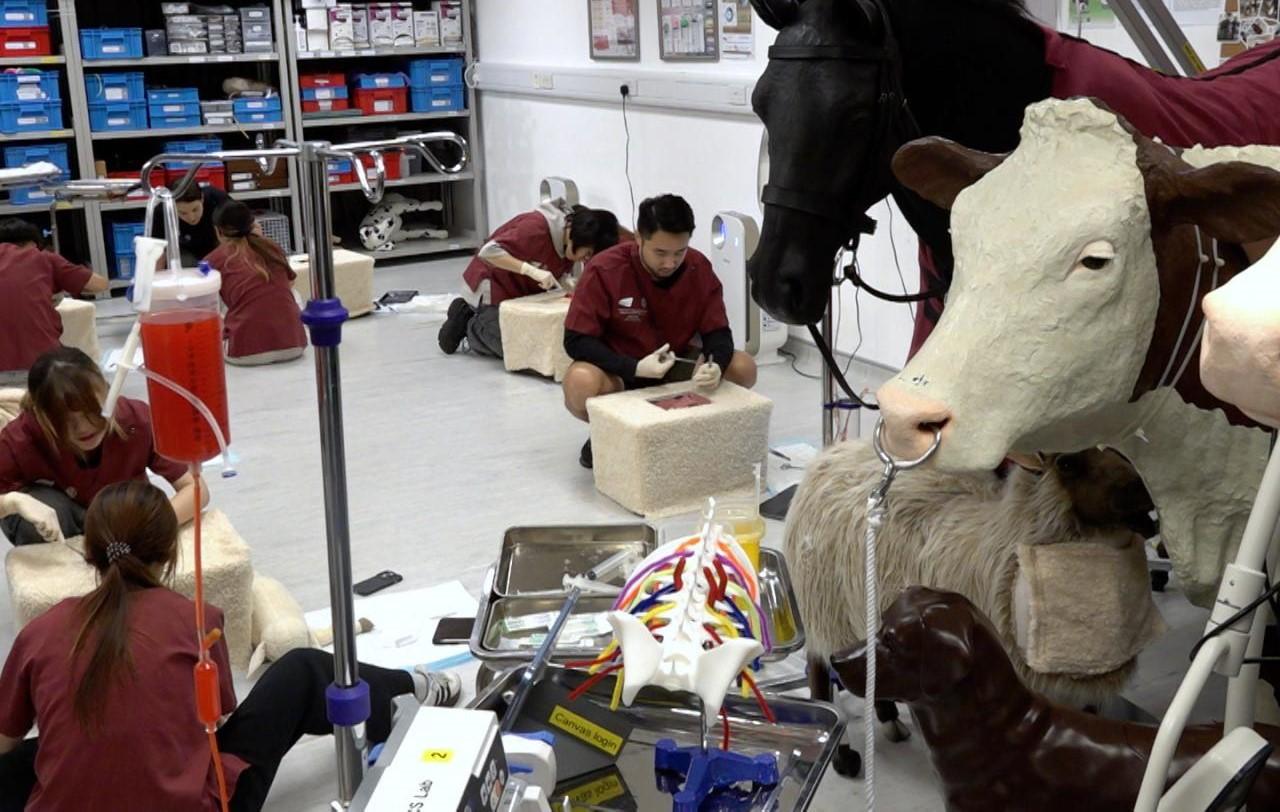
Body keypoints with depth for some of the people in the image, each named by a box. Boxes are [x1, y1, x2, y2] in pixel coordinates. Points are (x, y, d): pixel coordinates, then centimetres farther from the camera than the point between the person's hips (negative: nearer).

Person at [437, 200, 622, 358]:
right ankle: (468, 325, 10)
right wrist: (532, 271, -44)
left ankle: (473, 316, 16)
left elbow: (561, 274, 1)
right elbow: (488, 252, -36)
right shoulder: (537, 226, -33)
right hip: (494, 285, -8)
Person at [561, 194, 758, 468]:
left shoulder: (700, 268, -12)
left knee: (743, 368, -18)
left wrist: (716, 366, -32)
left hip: (676, 367, 4)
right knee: (581, 383, -37)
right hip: (619, 371, -4)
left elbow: (718, 332, -7)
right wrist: (635, 368, -35)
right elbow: (576, 341, -22)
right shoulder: (604, 271, -22)